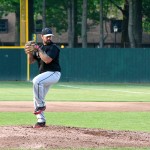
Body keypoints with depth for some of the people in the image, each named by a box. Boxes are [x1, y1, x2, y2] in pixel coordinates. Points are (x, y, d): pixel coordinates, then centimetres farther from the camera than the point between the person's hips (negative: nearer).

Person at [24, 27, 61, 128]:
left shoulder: (53, 47, -8)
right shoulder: (40, 48, 16)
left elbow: (47, 60, -23)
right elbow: (31, 61, 14)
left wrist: (38, 50, -19)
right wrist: (29, 53, -5)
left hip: (54, 73, -8)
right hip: (44, 75, 8)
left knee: (36, 81, -35)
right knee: (36, 99, 6)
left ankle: (41, 105, -23)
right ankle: (41, 121, 13)